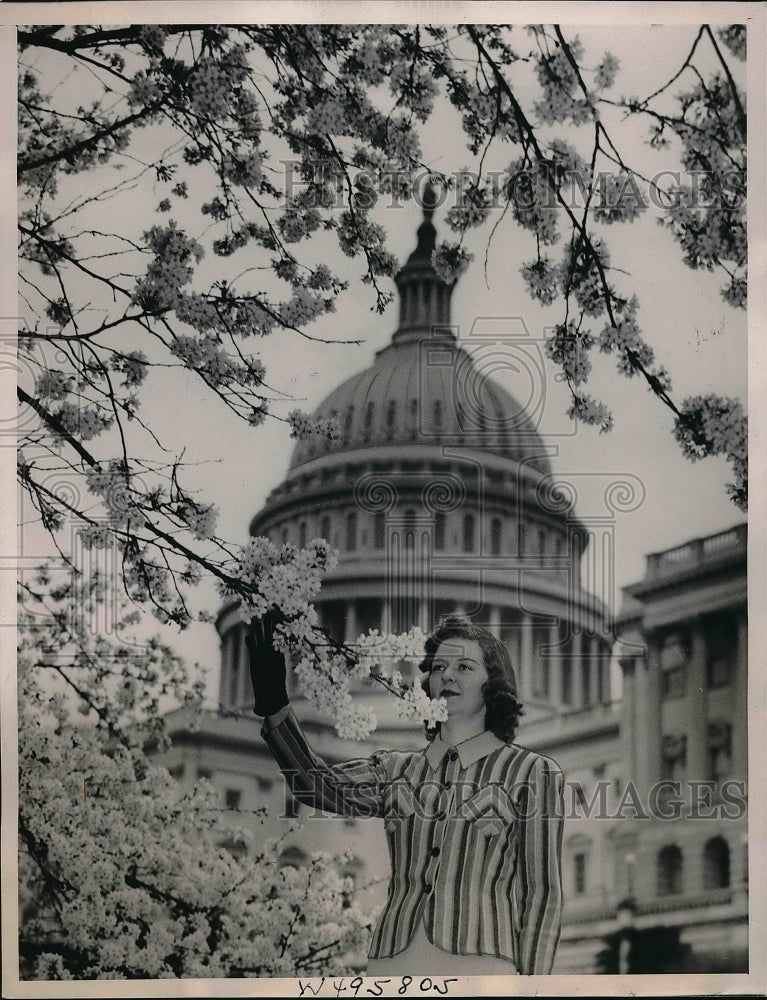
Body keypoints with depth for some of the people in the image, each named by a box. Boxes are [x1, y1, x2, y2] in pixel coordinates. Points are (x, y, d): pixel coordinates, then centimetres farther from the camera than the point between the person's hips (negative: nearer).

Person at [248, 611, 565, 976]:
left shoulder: (531, 772, 7)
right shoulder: (396, 770, 16)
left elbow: (542, 894, 5)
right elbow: (320, 785, -2)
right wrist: (273, 706, -14)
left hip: (477, 967, -3)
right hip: (390, 965, 3)